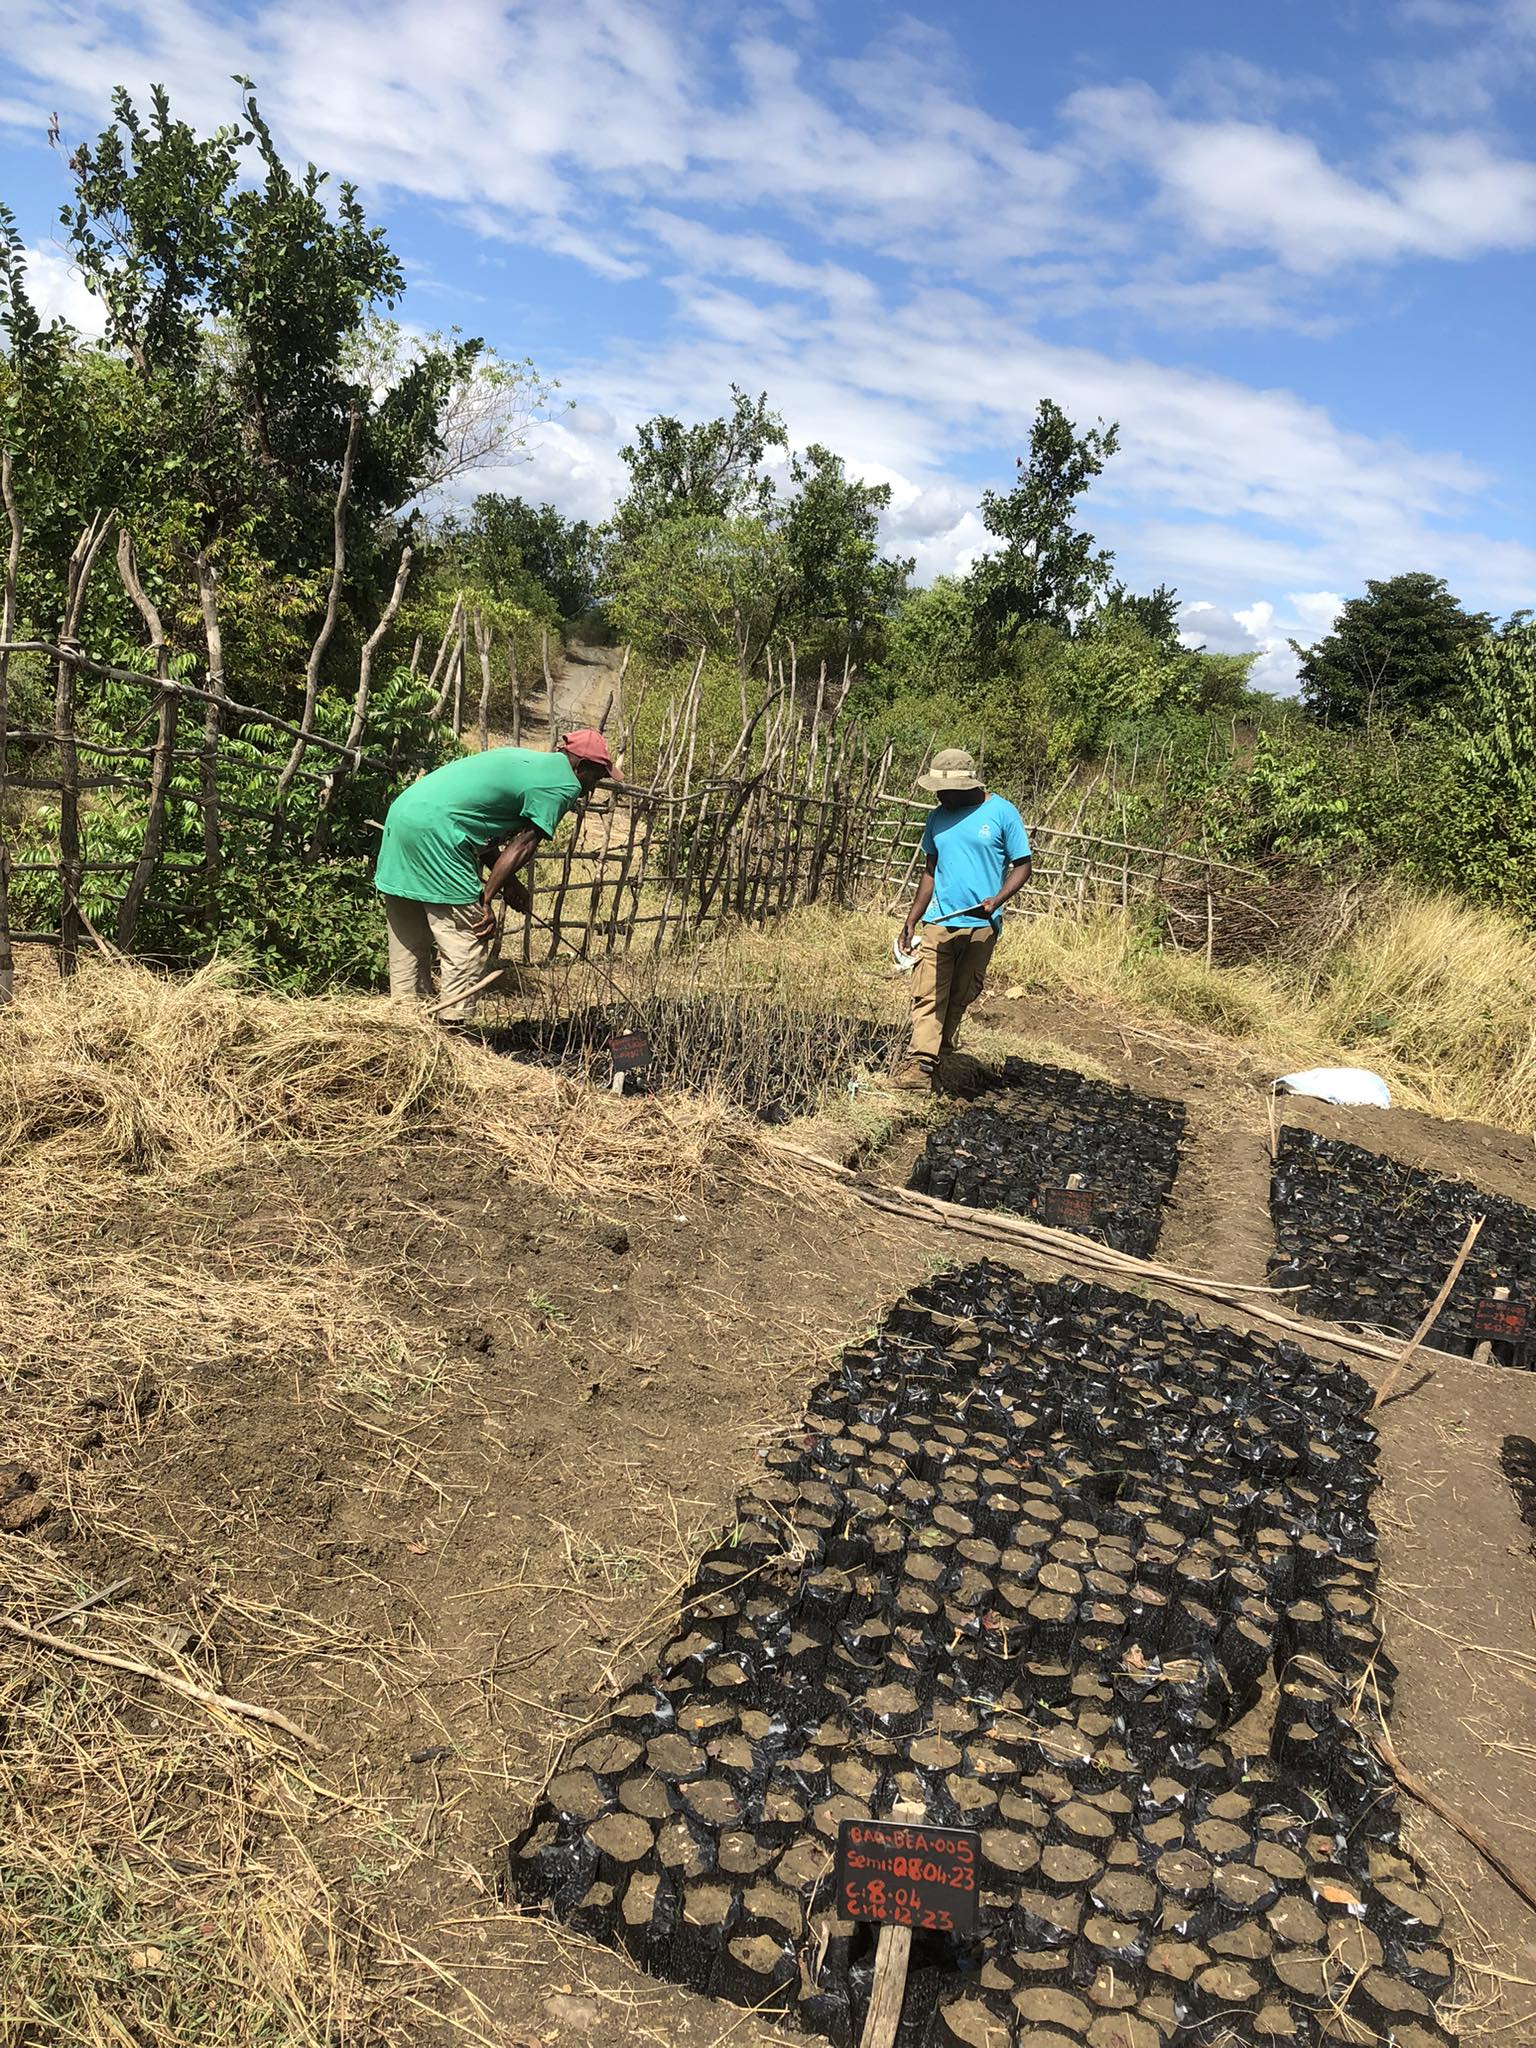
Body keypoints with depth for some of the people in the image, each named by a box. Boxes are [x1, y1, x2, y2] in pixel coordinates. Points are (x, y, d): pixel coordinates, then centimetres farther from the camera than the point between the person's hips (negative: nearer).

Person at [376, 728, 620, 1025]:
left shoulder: (525, 759, 23)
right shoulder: (563, 786, -3)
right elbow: (523, 845, -9)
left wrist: (508, 881, 15)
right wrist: (486, 900, -8)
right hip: (434, 832, -10)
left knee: (409, 942, 15)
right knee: (469, 943, -3)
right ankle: (452, 1024, -3)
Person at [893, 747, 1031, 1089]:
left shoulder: (1002, 813, -4)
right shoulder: (938, 817, 9)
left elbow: (1021, 866, -1)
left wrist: (997, 900, -18)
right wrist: (911, 921, 12)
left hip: (981, 926, -2)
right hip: (938, 923, 2)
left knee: (959, 998, 5)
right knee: (928, 996, -9)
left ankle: (933, 1061, 13)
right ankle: (919, 1065, -14)